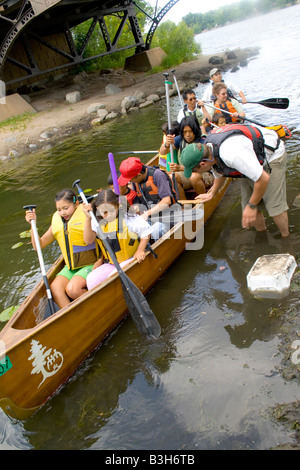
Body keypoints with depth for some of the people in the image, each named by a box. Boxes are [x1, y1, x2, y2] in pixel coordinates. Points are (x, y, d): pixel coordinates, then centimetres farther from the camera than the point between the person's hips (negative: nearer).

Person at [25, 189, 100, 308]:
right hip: (70, 267, 5)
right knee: (55, 287, -21)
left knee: (72, 289, -27)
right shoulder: (56, 223, 7)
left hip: (90, 265, -5)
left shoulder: (85, 216, -8)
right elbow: (38, 246, 8)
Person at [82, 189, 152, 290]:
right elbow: (88, 241, -14)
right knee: (91, 280, -18)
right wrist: (88, 219, -22)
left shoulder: (128, 218, -10)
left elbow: (146, 231, -3)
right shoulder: (97, 221, 0)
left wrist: (140, 250, -10)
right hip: (109, 264, 4)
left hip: (130, 259, -4)